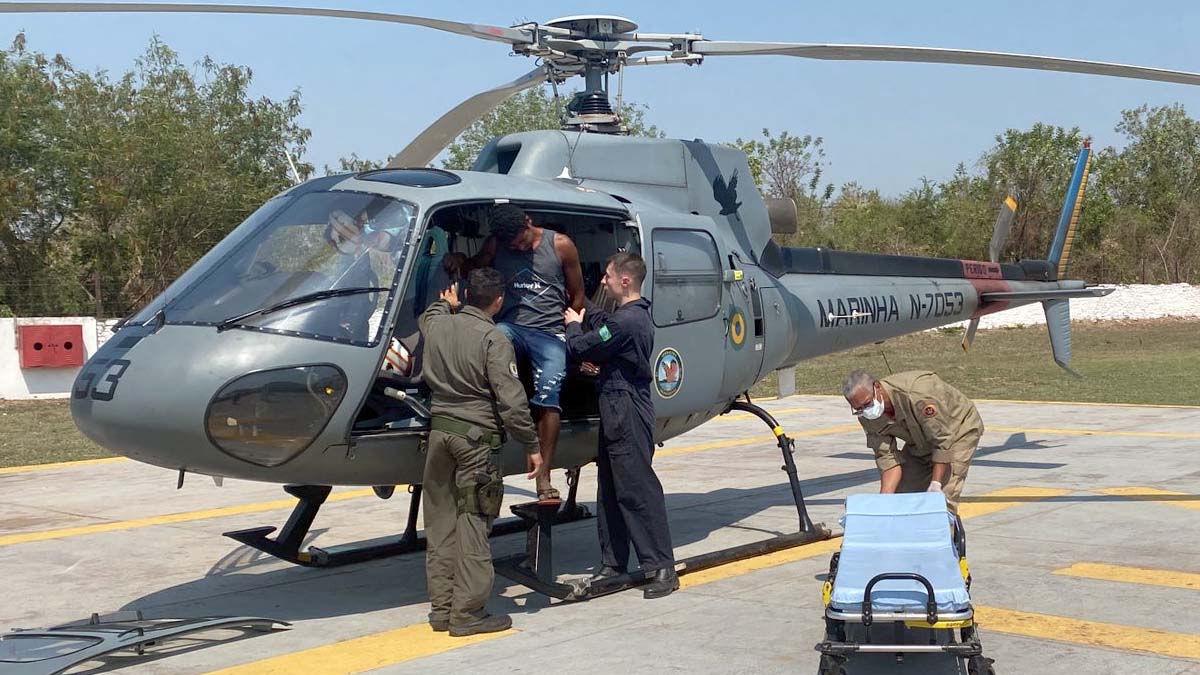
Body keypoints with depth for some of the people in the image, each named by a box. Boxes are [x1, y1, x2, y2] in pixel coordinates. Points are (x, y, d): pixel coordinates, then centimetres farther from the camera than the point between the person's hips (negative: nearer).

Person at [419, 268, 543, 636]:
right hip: (476, 436, -6)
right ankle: (468, 612, 0)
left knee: (440, 521, 11)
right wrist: (532, 446, -7)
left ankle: (441, 607, 17)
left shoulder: (437, 325, 6)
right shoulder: (494, 340, -12)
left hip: (439, 429, 6)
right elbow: (511, 401, -15)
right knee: (472, 523, -2)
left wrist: (447, 304, 53)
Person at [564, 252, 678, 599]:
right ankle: (613, 563, 22)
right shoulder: (637, 316, 13)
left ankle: (661, 567, -5)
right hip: (618, 410, 11)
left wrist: (573, 325, 5)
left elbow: (581, 348, -14)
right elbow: (603, 321, 32)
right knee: (610, 490, 14)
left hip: (626, 411, -11)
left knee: (638, 489, -8)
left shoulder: (626, 321, -20)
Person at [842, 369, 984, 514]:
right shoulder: (868, 416, -18)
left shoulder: (917, 394, -39)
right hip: (919, 443, 6)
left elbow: (944, 440, -32)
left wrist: (935, 485, -32)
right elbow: (887, 458, -16)